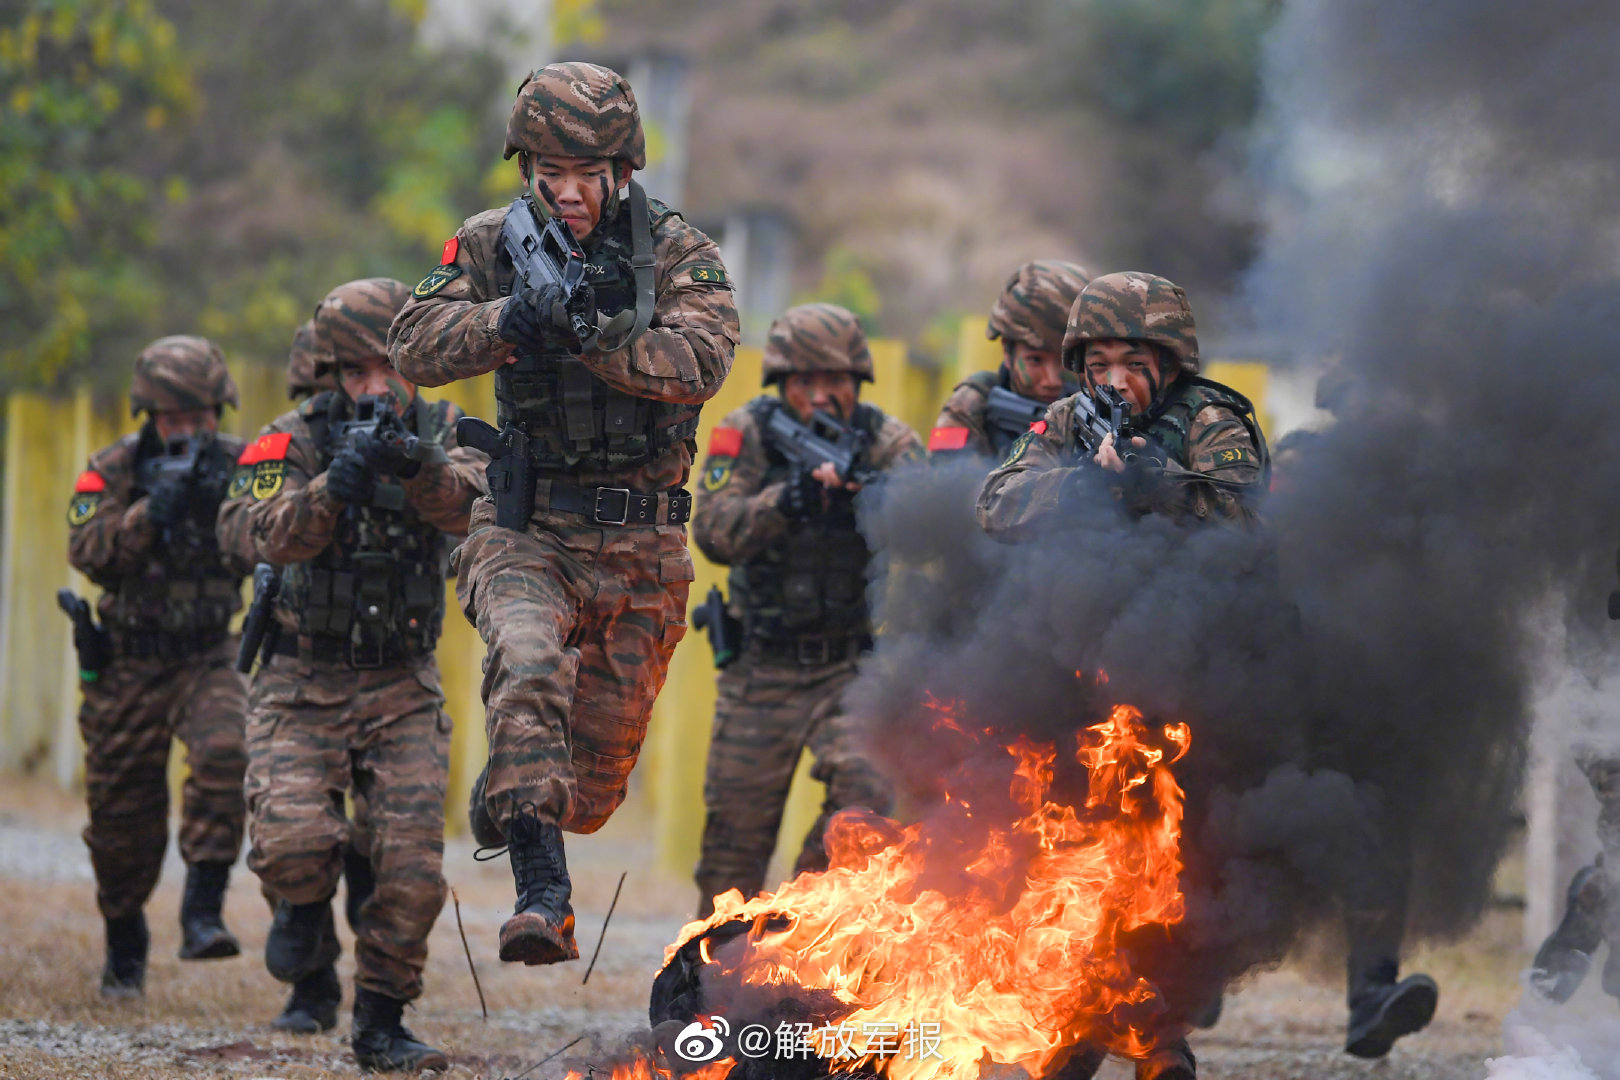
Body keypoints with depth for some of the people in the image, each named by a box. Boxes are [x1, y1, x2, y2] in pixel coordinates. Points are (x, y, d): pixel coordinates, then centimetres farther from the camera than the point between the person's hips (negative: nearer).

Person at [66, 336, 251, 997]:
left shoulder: (239, 465, -3)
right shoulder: (113, 470, -5)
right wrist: (151, 511, -32)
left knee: (223, 756, -30)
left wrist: (228, 504, -30)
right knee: (123, 818, 6)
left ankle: (202, 915, -29)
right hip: (129, 664, 0)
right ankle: (124, 946, 30)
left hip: (210, 657, 0)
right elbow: (88, 551, -19)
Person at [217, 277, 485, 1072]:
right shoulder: (293, 440, -6)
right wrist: (334, 487, -38)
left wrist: (418, 465, -41)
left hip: (404, 687, 2)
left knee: (412, 868, -7)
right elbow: (253, 531, -22)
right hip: (303, 685, -2)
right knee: (295, 841, -21)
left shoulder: (441, 433, 0)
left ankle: (380, 1025, 10)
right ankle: (306, 917, 13)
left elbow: (470, 506, -21)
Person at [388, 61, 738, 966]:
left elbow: (701, 360, -20)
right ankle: (544, 900, -39)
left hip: (640, 548, 1)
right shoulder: (492, 245, 2)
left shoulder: (677, 252, -4)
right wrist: (508, 320, -26)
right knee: (529, 665, -33)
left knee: (597, 777, 9)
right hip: (526, 530, -1)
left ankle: (508, 803, 46)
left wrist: (588, 333, -32)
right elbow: (415, 347, -8)